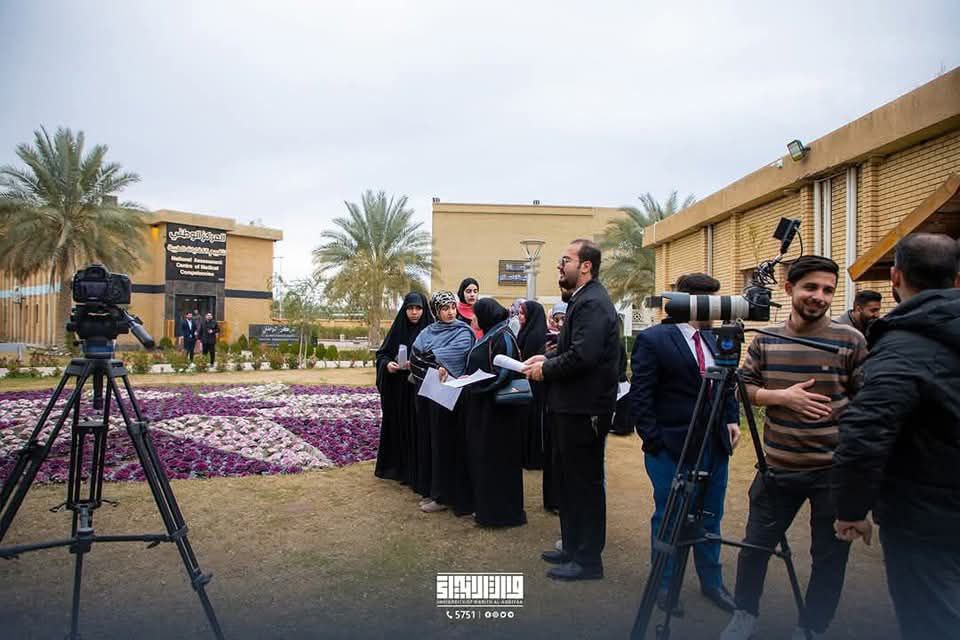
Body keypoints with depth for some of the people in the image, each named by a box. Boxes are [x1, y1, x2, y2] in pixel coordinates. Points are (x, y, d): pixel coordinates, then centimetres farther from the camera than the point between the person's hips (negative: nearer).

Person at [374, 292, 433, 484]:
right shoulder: (397, 329, 7)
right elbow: (381, 353, 9)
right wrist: (387, 364, -12)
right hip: (397, 391, 4)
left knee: (417, 429, -2)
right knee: (397, 427, 10)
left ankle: (416, 473, 7)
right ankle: (396, 467, 24)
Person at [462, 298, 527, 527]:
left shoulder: (503, 337, -16)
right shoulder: (490, 335, 12)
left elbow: (504, 374, -22)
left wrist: (473, 382, -19)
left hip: (496, 407, -10)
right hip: (483, 405, 10)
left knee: (495, 457, -1)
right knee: (481, 455, 15)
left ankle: (500, 511, 10)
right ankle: (485, 505, 26)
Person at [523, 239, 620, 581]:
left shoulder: (593, 302, -19)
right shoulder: (583, 299, 14)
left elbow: (583, 355, -28)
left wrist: (546, 369, -15)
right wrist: (547, 357, 5)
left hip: (584, 408, -10)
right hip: (573, 405, 10)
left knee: (585, 482, 2)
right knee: (570, 479, 19)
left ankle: (587, 560, 16)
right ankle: (573, 548, 33)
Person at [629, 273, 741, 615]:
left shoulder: (713, 339, 9)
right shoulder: (652, 340, -12)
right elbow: (639, 398, -14)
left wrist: (731, 420, 5)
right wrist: (655, 443, -15)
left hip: (715, 445, 7)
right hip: (672, 448, -6)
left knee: (711, 518, 18)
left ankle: (712, 581, 35)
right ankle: (665, 586, 25)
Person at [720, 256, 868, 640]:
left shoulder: (852, 342, -7)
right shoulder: (765, 341, 1)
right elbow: (743, 389, 4)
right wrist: (782, 396, -14)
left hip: (835, 470, -2)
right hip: (778, 468, 2)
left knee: (829, 555, 11)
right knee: (755, 545, 12)